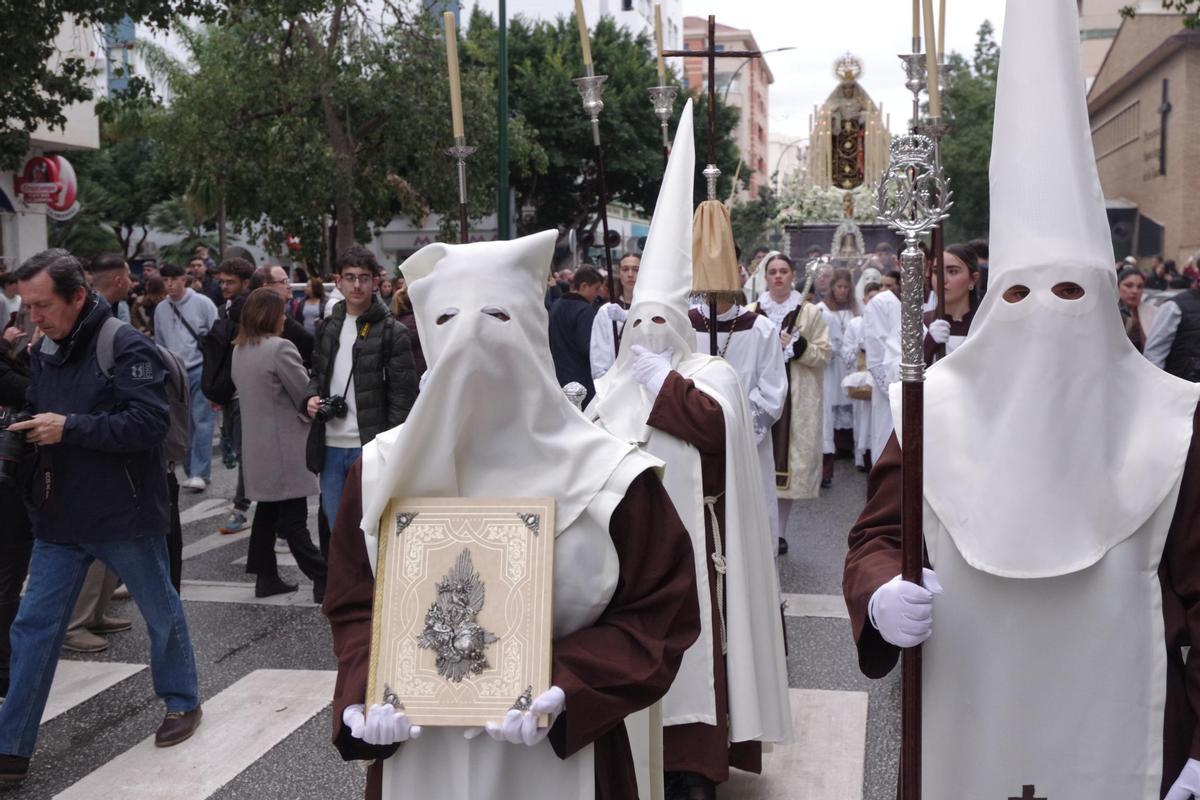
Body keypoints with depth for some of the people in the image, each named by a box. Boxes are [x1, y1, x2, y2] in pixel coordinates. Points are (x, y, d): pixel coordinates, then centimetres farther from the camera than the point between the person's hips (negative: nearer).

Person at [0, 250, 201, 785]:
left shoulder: (124, 346, -16)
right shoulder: (44, 352, 6)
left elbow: (149, 421, -25)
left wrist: (68, 428, -25)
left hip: (124, 514, -6)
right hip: (59, 516, 6)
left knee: (161, 614, 14)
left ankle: (183, 702, 36)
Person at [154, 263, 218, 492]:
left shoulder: (202, 303, -2)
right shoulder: (161, 309, 9)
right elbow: (159, 344, 18)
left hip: (200, 370, -4)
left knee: (201, 421, -10)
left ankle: (200, 473, -10)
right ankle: (190, 472, 15)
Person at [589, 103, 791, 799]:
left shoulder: (711, 373, -1)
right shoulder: (613, 383, 17)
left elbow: (715, 423, -21)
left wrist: (660, 376, -14)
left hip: (684, 542, -5)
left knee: (685, 647, -7)